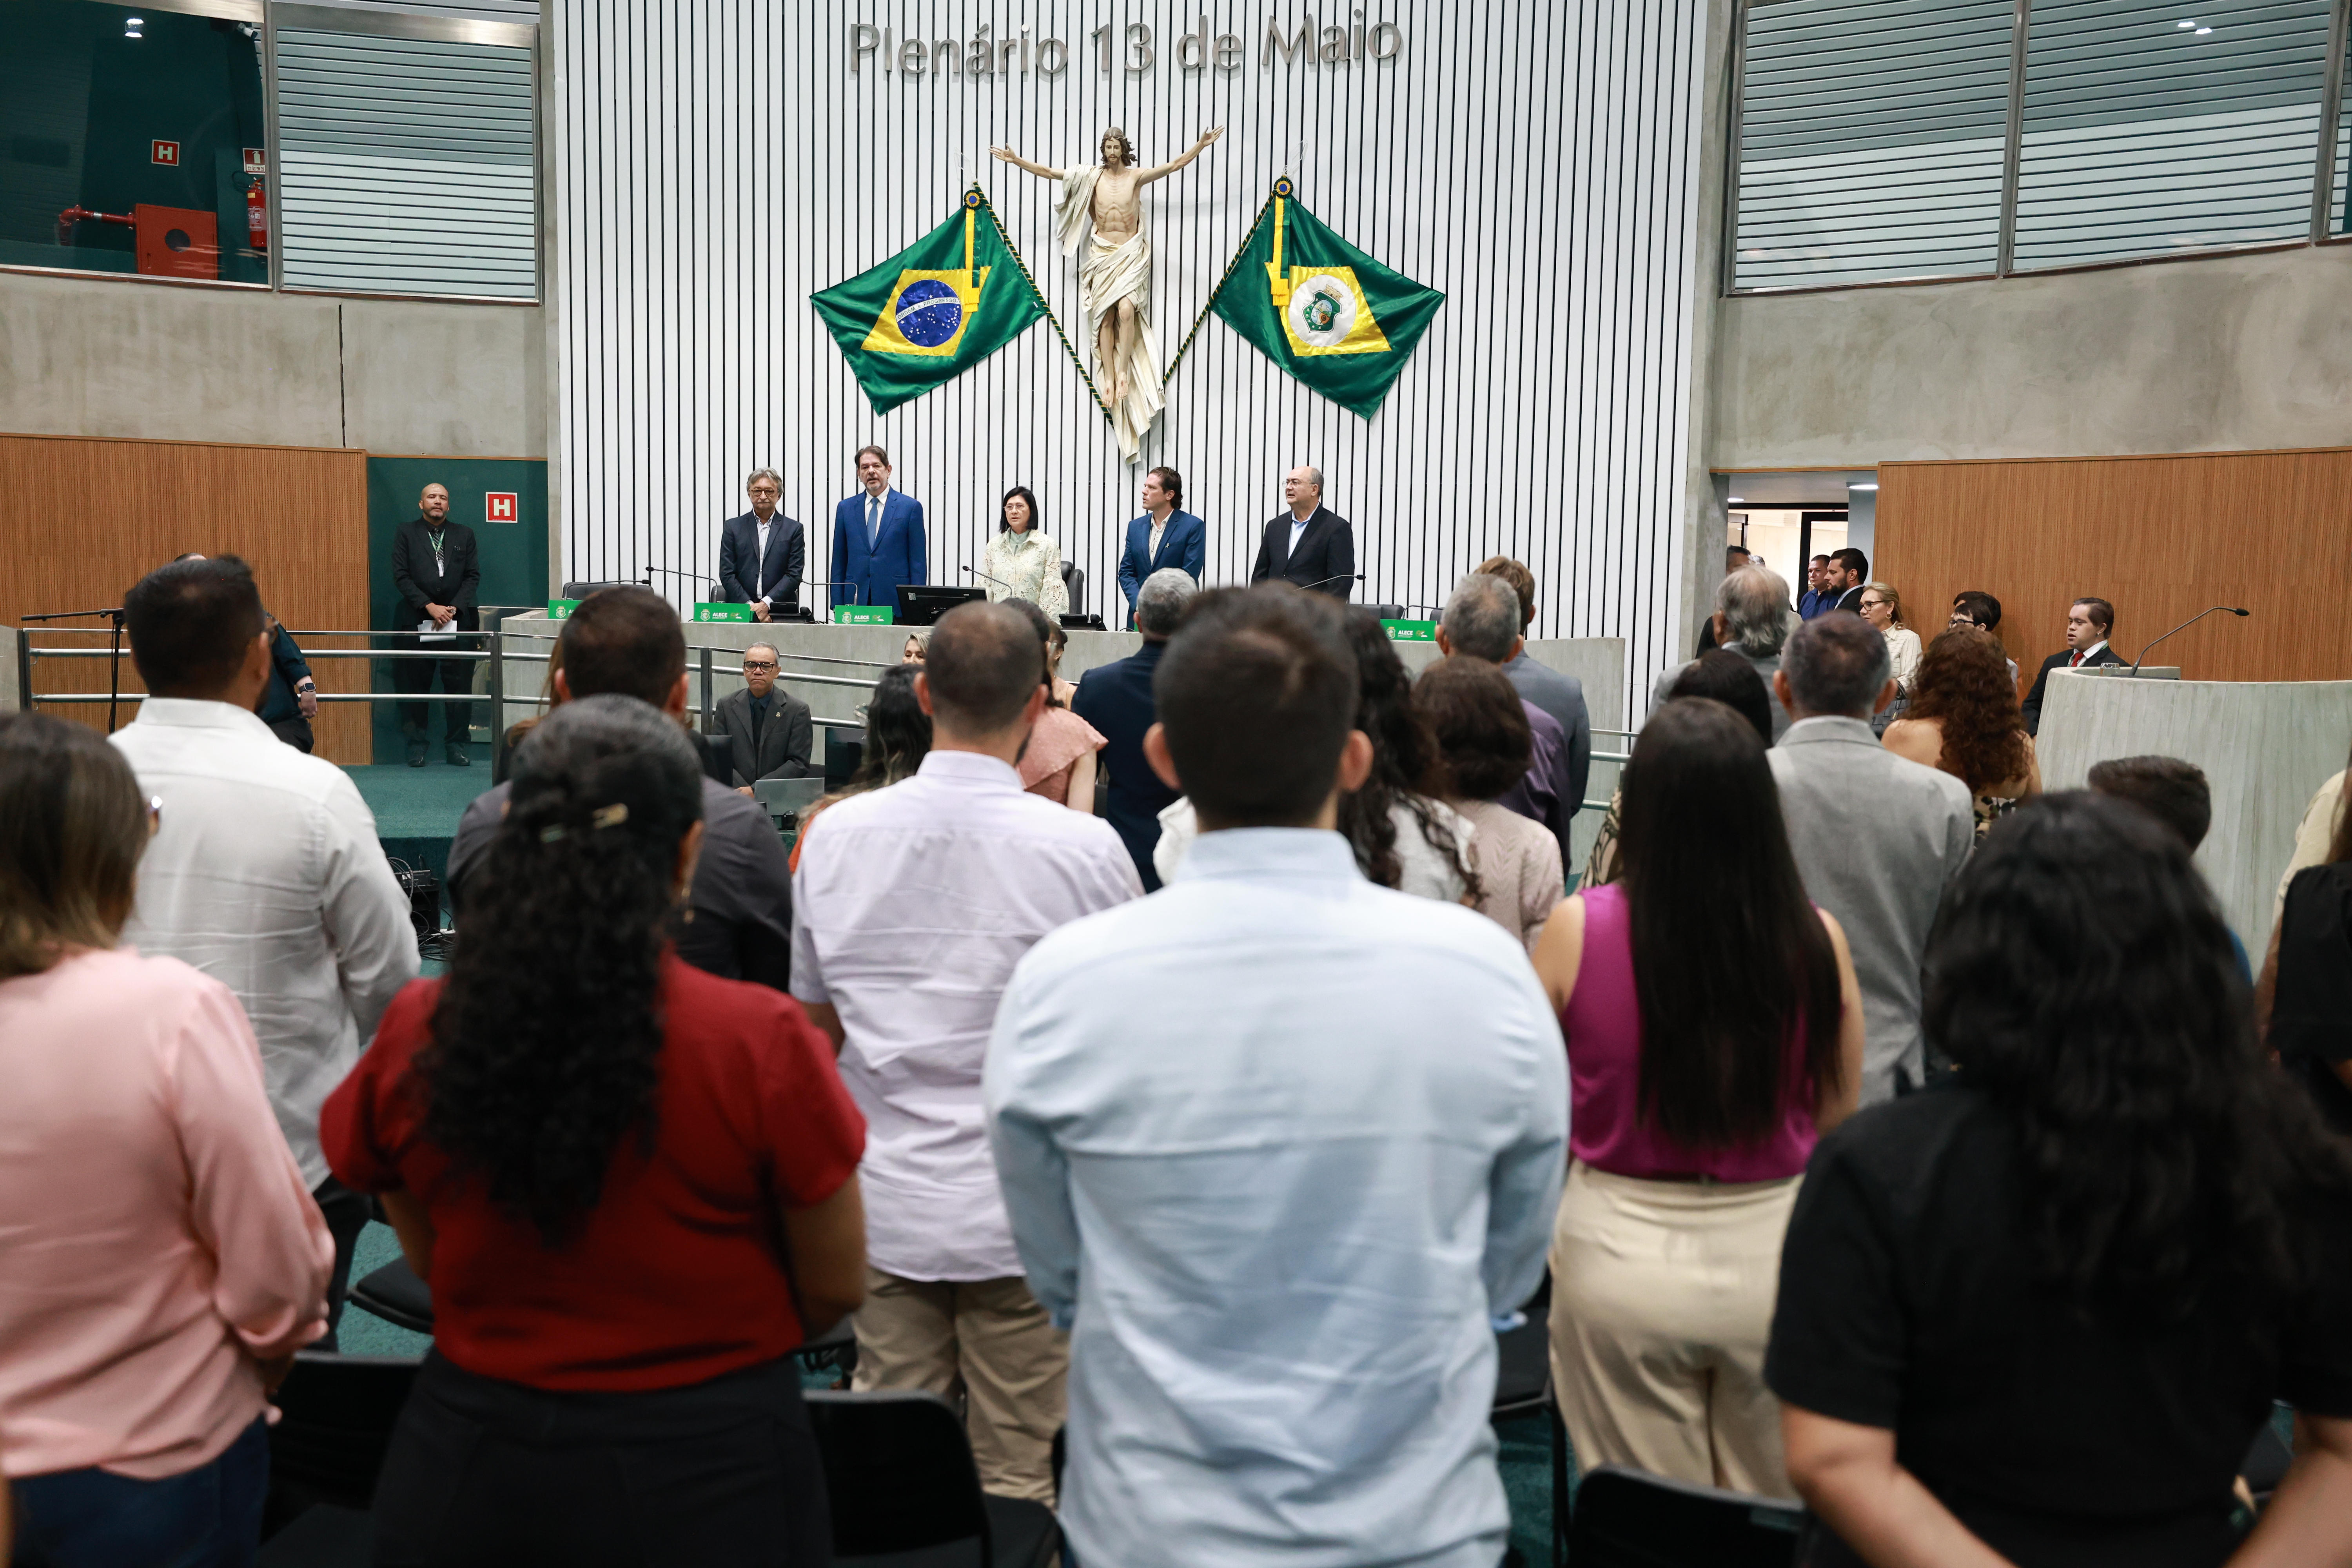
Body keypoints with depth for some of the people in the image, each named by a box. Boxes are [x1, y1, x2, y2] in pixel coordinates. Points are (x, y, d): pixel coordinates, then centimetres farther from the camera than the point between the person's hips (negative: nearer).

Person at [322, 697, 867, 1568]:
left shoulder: (416, 1035, -12)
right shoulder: (762, 1043, -21)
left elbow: (429, 1260, 3)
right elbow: (835, 1288, -9)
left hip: (467, 1461, 2)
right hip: (704, 1467, -2)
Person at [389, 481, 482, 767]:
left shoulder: (464, 534, 13)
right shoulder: (406, 532, 8)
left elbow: (473, 576, 8)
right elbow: (401, 576, 0)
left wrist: (455, 608, -6)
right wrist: (429, 607, -10)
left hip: (457, 622, 1)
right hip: (417, 622, -1)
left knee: (459, 684, -1)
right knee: (416, 685, 2)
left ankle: (456, 744, 5)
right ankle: (416, 744, 9)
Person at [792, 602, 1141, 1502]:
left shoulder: (835, 834, -2)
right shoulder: (1083, 847, -14)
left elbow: (817, 1022, 10)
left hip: (884, 1204, 4)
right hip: (1026, 1217, -3)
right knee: (1018, 1484, 9)